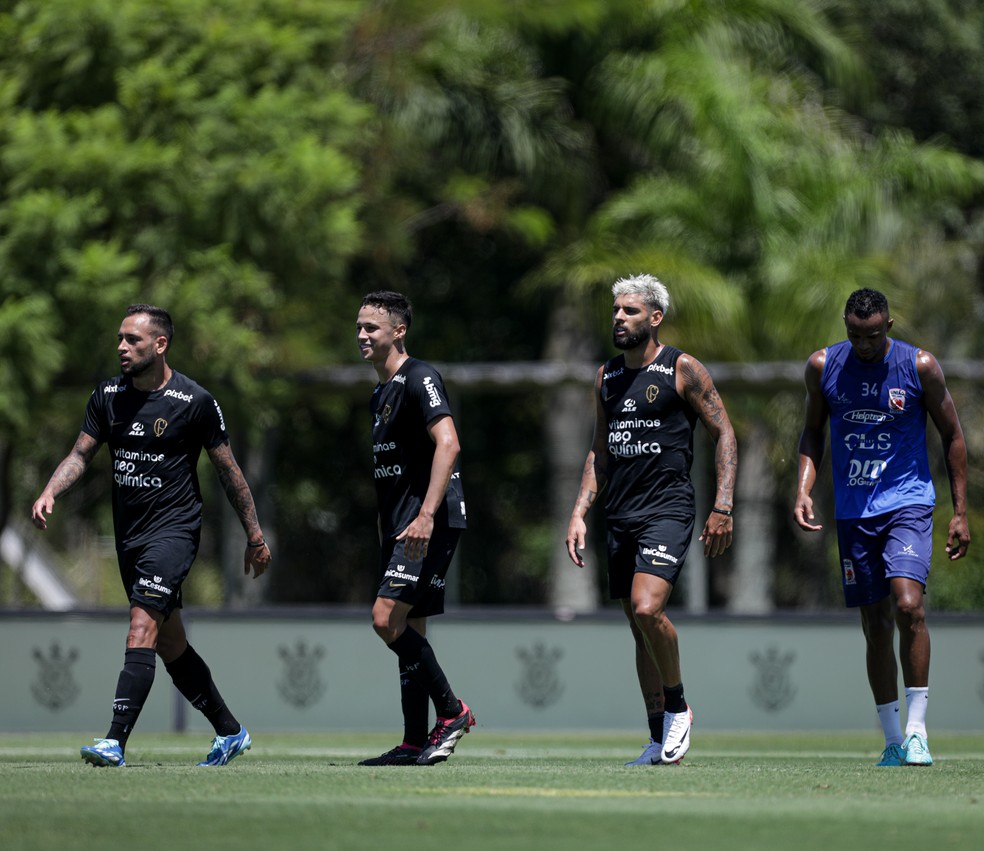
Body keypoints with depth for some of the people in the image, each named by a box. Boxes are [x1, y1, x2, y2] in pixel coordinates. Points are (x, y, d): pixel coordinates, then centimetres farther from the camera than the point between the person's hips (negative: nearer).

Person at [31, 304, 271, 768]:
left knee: (142, 628, -21)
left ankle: (115, 742, -28)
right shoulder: (107, 396, 5)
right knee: (170, 644, 12)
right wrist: (49, 493, -14)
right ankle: (230, 732, 27)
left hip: (174, 528, -6)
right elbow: (81, 453, 6)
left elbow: (228, 469, -2)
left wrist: (255, 535, 2)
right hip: (129, 534, 6)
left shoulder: (195, 402, -9)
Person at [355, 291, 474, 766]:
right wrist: (386, 530, 24)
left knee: (387, 618, -18)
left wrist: (426, 515, -30)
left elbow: (448, 444, -22)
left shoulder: (418, 379, -10)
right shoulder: (380, 394, 19)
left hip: (430, 522, -10)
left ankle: (452, 711, -9)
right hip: (400, 525, 10)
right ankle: (415, 743, 9)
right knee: (407, 629, 7)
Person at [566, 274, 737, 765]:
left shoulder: (682, 370, -4)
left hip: (668, 509, -7)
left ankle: (677, 707, -4)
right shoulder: (608, 377, 14)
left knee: (647, 608, -25)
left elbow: (724, 434, -3)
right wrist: (579, 514, 10)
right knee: (639, 629, 7)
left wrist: (723, 508, -10)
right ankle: (662, 743, 13)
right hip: (621, 515, 7)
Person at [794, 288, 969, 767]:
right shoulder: (823, 367, 1)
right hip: (853, 512, 3)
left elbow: (952, 436, 4)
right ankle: (893, 741, 13)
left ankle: (917, 729, -15)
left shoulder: (919, 367, -5)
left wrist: (961, 512, 1)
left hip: (907, 503, -3)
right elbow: (812, 433, 13)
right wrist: (803, 490, -3)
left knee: (908, 605, -22)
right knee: (875, 626, 4)